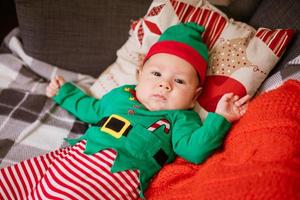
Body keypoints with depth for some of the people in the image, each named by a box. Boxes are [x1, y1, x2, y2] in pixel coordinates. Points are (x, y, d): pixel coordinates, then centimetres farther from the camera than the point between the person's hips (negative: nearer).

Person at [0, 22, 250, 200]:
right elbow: (92, 109, 39)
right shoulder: (120, 94, 22)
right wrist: (64, 92, 44)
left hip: (119, 172, -6)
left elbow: (195, 150, -11)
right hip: (75, 154, 7)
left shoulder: (180, 119, 5)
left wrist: (220, 118, -19)